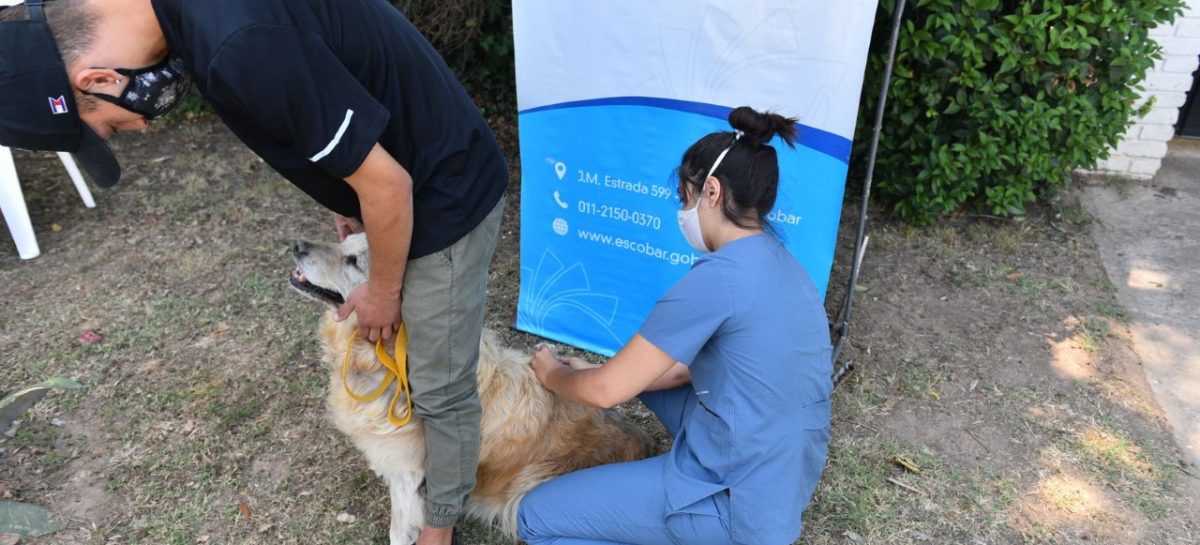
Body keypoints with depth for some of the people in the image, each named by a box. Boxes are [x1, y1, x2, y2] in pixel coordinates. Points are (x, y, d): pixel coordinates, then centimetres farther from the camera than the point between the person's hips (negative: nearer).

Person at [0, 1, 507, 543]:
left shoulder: (243, 48, -34)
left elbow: (387, 184, -25)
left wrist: (383, 291, -8)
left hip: (446, 199, -9)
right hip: (405, 178, 9)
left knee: (439, 387, 8)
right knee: (396, 346, 26)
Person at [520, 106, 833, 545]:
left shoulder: (719, 275, -24)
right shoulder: (779, 263, 5)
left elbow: (607, 391, -17)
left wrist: (552, 374, 4)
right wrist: (591, 372, 13)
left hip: (740, 501, -9)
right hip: (783, 476, 9)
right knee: (646, 369, 24)